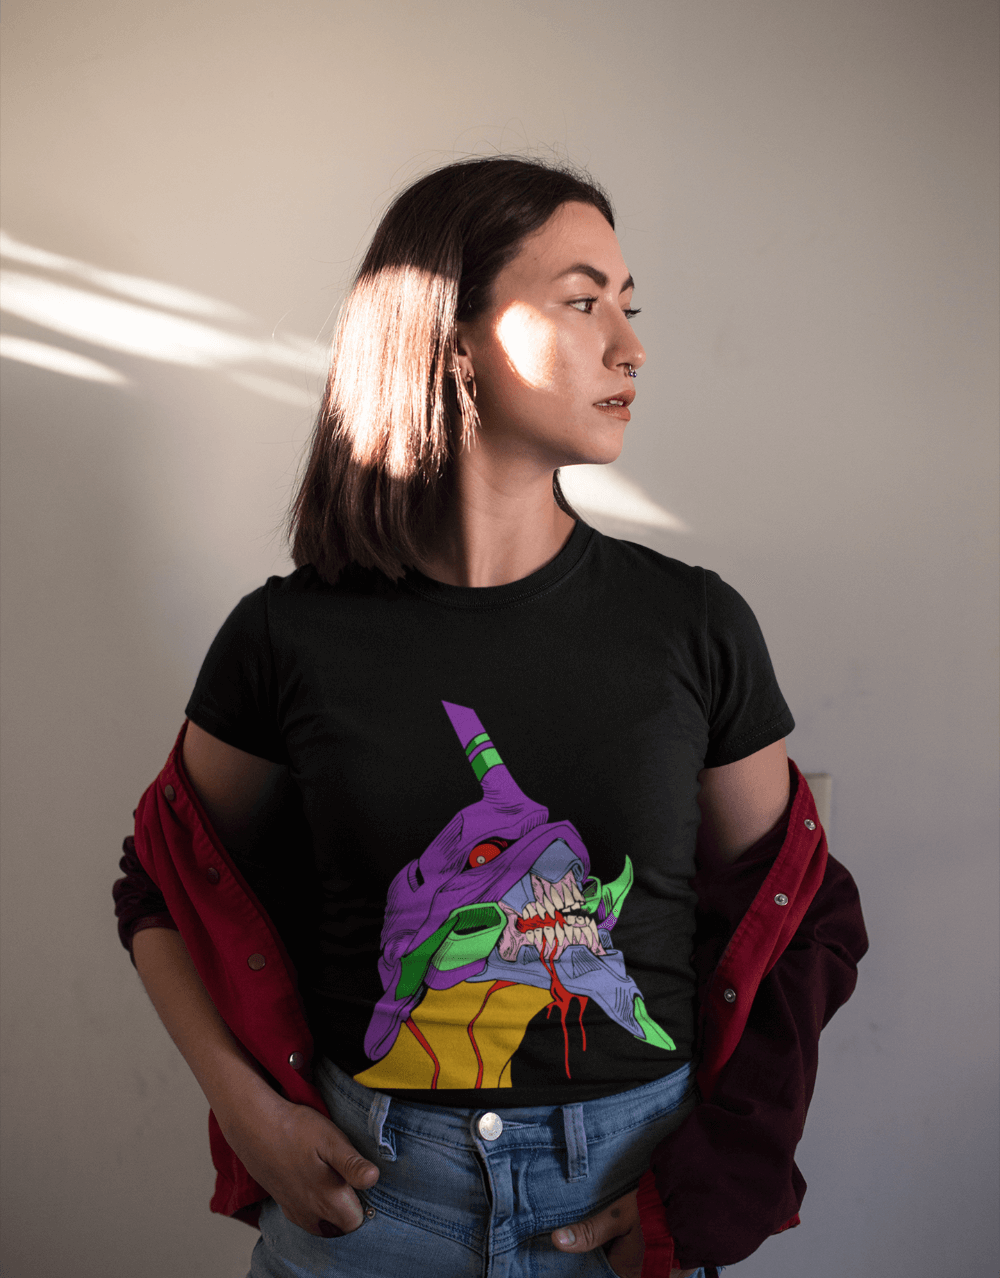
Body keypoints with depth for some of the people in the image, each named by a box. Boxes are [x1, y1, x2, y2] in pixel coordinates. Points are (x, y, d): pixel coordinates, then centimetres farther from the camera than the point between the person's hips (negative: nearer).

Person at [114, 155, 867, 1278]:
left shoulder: (695, 626, -6)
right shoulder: (291, 636, -8)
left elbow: (791, 922, 2)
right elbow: (163, 888, 6)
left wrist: (718, 1174, -8)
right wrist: (247, 1108, -7)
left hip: (634, 1177, 1)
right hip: (364, 1180, 0)